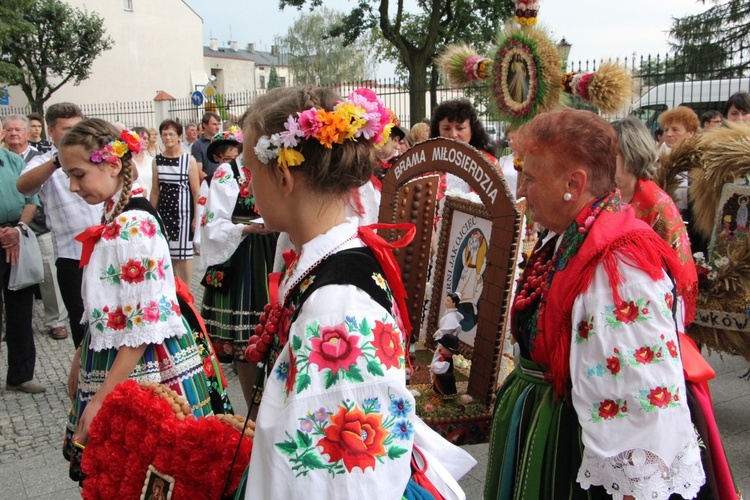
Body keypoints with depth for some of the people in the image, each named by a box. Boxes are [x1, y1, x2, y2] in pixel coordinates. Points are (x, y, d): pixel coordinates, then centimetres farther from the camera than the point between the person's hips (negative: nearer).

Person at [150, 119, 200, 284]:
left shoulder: (189, 160, -5)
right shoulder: (157, 160, 6)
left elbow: (196, 191, -6)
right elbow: (155, 191, 11)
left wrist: (196, 217, -9)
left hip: (183, 209, -4)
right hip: (164, 209, 4)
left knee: (184, 253, 1)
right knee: (169, 253, 8)